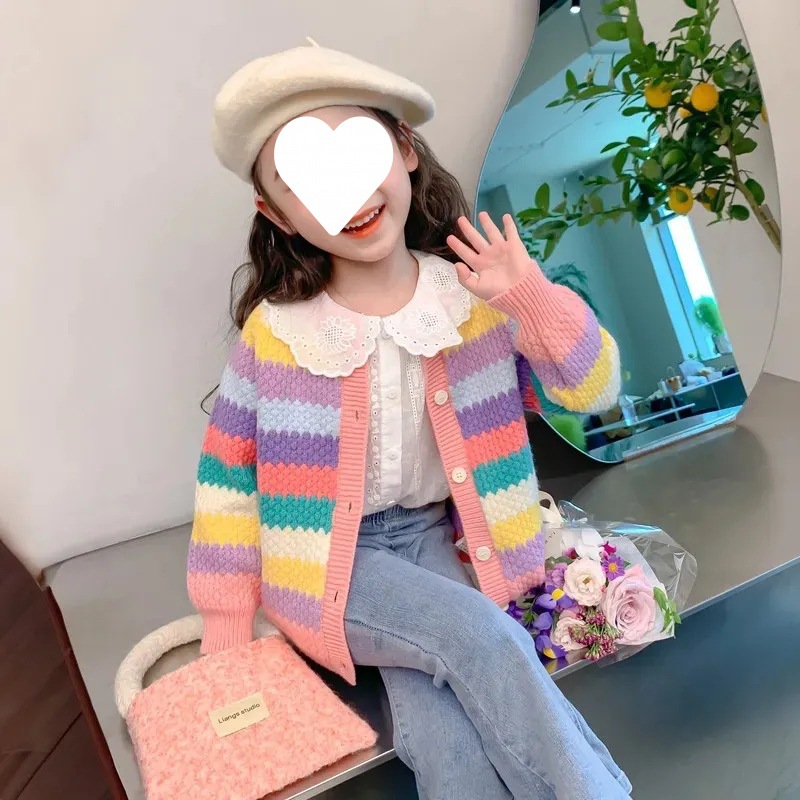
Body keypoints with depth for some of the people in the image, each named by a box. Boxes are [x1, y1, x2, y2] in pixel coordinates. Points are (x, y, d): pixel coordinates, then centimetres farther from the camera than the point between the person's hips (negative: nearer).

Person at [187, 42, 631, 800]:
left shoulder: (475, 296, -8)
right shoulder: (275, 332, -13)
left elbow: (596, 390, -3)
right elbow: (227, 473, -3)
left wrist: (533, 296, -21)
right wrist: (228, 630, -1)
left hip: (429, 532, 2)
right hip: (324, 561, -1)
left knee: (441, 734, -20)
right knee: (478, 635, -25)